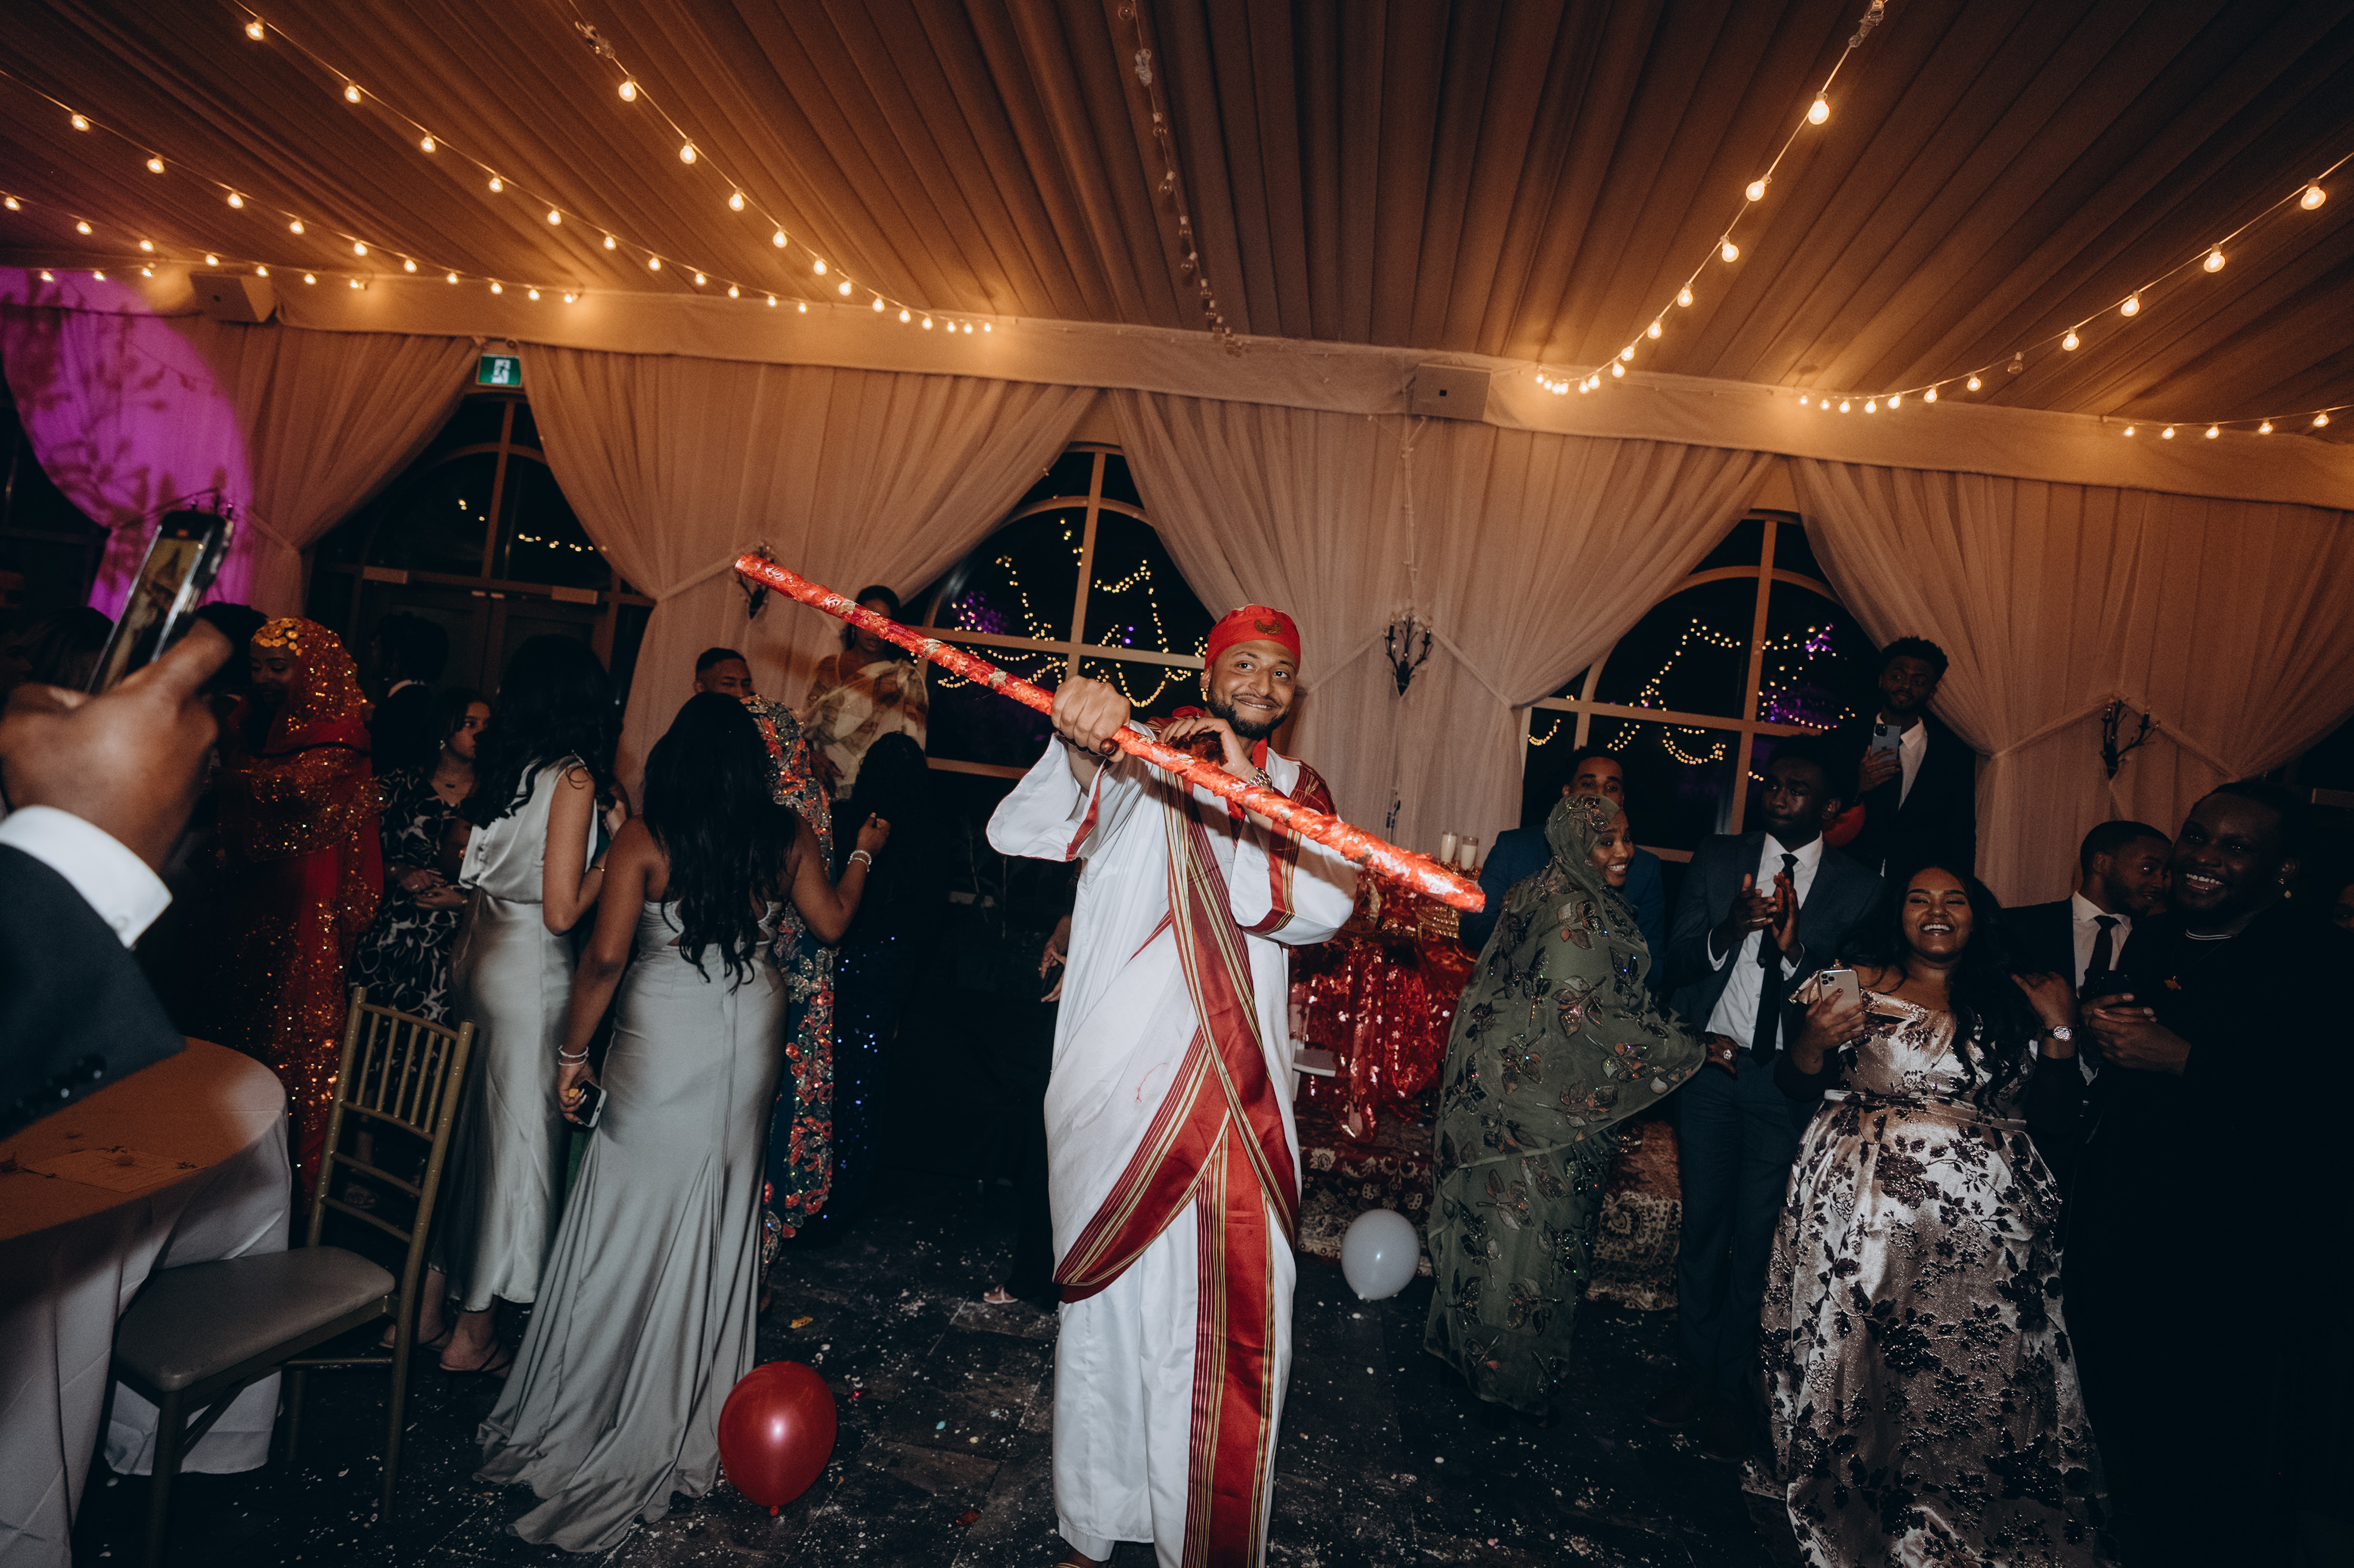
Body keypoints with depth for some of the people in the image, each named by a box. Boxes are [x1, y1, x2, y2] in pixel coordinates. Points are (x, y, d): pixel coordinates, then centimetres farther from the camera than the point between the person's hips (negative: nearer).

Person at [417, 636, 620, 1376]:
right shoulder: (574, 777, -17)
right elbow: (562, 912, -19)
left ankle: (429, 1304, 33)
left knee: (462, 1127, 19)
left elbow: (454, 861, 14)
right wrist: (619, 843, -10)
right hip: (532, 975, -7)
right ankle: (474, 1333, 21)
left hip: (476, 959, 8)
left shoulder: (497, 767, 3)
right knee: (516, 1140, 7)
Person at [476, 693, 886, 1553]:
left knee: (634, 1207, 10)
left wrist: (573, 1050, -1)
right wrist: (864, 853, 24)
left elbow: (605, 956, -12)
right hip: (749, 1038, 3)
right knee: (720, 1215, 15)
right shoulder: (787, 835, -2)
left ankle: (588, 1406, 23)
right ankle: (688, 1415, 30)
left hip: (661, 1038, -3)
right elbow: (832, 923, 8)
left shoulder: (643, 838, -9)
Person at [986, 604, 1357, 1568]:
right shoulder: (1133, 765, 2)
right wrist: (1079, 754, -34)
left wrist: (1245, 797, -21)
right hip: (1119, 1088, -2)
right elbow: (1016, 835, -14)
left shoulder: (1298, 792, 11)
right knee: (1108, 1315, 10)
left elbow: (1322, 906, -8)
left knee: (1237, 1330, 4)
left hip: (1239, 1103, 2)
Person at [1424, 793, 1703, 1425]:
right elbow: (1590, 1015, -25)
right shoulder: (1578, 915, -22)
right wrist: (1692, 1051, -16)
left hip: (1506, 1082, 9)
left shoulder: (1543, 895, 8)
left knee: (1497, 1215, 19)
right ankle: (1512, 1373, 20)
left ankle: (1472, 1341, 35)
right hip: (1550, 1099, -9)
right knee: (1532, 1228, 5)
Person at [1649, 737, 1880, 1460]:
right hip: (1712, 1067, 2)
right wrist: (1726, 931, -22)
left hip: (1789, 1082, -2)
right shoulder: (1717, 859, 4)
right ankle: (1695, 1372, 22)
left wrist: (1795, 947, -26)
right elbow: (1677, 962, -2)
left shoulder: (1858, 889, 0)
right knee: (1701, 1229, 9)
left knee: (1757, 1239, 4)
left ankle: (1732, 1391, 18)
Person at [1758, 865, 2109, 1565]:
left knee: (1973, 1369, -3)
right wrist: (1811, 1041, -13)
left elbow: (2054, 1121, 8)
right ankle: (1851, 1500, 19)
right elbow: (1798, 1088, 7)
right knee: (1857, 1356, -2)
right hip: (1862, 1205, -1)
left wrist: (2059, 1033, -2)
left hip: (1982, 1220, 1)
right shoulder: (1854, 983, 8)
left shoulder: (2015, 1003, 12)